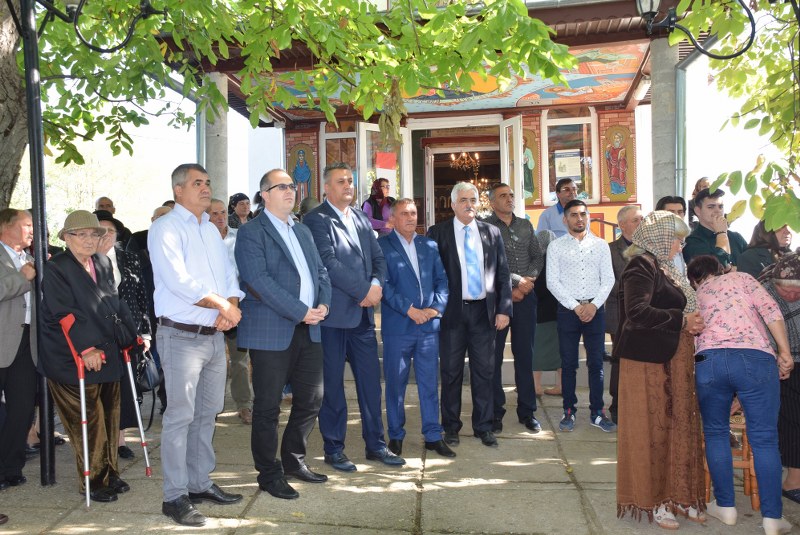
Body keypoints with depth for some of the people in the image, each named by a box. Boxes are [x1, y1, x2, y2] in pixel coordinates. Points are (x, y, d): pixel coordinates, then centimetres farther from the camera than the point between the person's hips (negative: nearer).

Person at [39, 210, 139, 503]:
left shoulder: (104, 263, 10)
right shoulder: (56, 269, -9)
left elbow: (116, 303, 14)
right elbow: (65, 314, -18)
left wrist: (132, 336, 8)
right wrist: (87, 348, -24)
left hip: (107, 354, 6)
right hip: (74, 360, -6)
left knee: (110, 417, 13)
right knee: (88, 422, 2)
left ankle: (109, 473, 29)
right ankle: (93, 481, 18)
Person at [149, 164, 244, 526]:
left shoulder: (211, 229, 16)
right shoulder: (166, 228, -8)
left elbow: (229, 275, 12)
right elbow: (179, 281, -20)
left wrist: (230, 308, -8)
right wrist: (225, 306, -13)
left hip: (214, 334, 7)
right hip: (182, 336, -7)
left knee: (207, 414, 14)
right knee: (180, 417, -2)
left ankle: (200, 483, 27)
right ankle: (175, 496, 10)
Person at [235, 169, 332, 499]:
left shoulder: (303, 231, 18)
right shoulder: (251, 234, -6)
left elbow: (320, 270, 16)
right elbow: (259, 281, -17)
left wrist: (323, 304, -4)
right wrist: (301, 311, -19)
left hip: (308, 330, 7)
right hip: (271, 332, -7)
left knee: (311, 399, 13)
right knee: (268, 406, 3)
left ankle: (294, 460, 32)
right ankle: (269, 473, 19)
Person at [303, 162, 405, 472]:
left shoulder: (361, 217, 15)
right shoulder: (316, 220, -7)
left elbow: (378, 257, 12)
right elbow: (328, 261, -17)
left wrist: (377, 285, -8)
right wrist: (364, 290, -16)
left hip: (363, 312, 7)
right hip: (334, 313, -6)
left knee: (370, 380, 11)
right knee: (332, 383, 5)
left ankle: (376, 445, 24)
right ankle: (333, 449, 19)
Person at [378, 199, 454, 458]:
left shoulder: (429, 245, 13)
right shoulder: (382, 246, -1)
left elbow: (442, 279, 10)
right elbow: (384, 284, -10)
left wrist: (437, 307, -6)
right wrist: (409, 309, -15)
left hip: (429, 325, 4)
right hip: (397, 327, -3)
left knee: (430, 383, 9)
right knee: (396, 383, 7)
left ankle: (433, 436, 20)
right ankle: (395, 436, 22)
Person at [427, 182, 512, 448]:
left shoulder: (492, 233, 7)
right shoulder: (438, 233, 0)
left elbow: (503, 274, 8)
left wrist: (504, 309, 1)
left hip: (484, 311, 2)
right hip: (452, 312, -2)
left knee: (484, 371, 8)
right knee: (451, 372, 7)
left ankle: (483, 426, 22)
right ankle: (451, 426, 22)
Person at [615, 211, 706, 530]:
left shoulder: (664, 269, 16)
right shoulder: (641, 268, -13)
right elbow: (638, 312, -26)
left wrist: (690, 323, 3)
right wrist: (682, 320, -18)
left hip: (672, 361, 9)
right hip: (649, 361, -9)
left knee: (676, 427, 13)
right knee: (652, 430, 0)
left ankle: (675, 494, 25)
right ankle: (653, 501, 13)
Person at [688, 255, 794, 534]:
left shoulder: (695, 296, 26)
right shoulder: (741, 278, 22)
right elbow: (770, 310, 6)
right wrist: (784, 352, 7)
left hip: (709, 360, 1)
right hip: (755, 358, -1)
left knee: (716, 433, 16)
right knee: (764, 438, 6)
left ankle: (725, 506, 21)